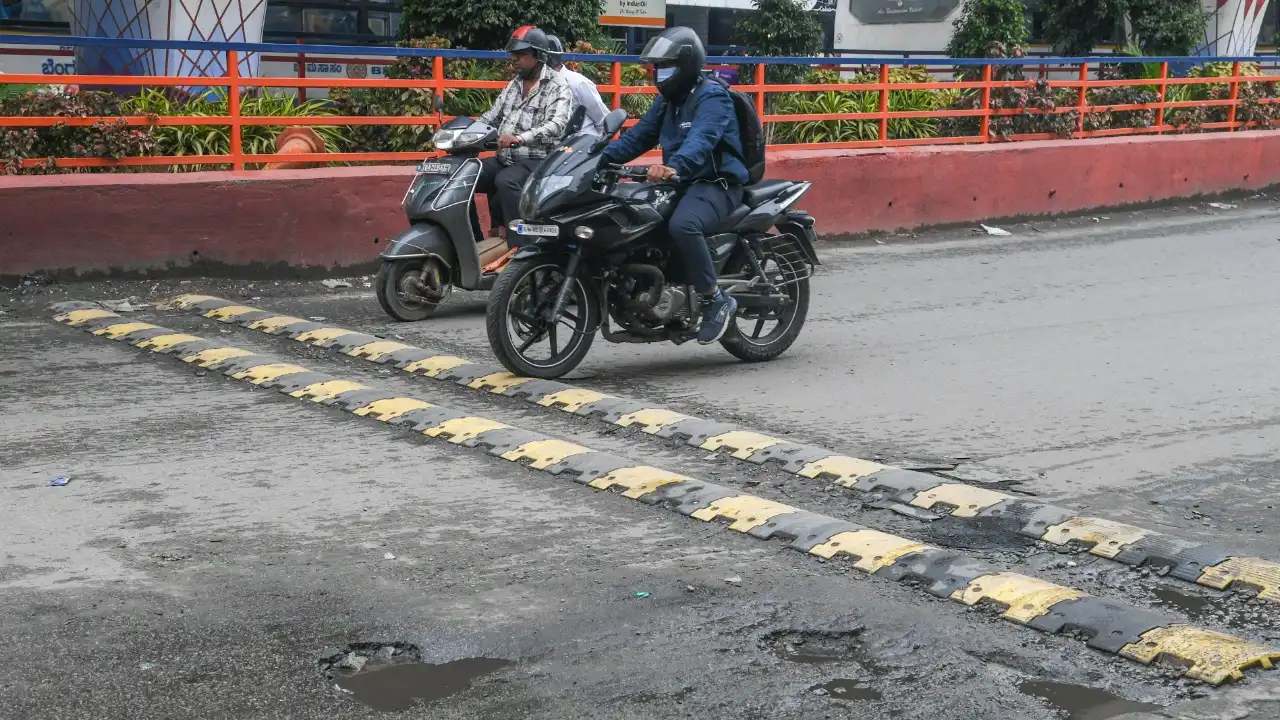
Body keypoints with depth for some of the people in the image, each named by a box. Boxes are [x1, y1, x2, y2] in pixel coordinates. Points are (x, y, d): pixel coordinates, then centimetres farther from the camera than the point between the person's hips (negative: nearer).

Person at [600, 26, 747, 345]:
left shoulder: (711, 96, -13)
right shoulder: (667, 100, 17)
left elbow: (701, 139, -32)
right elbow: (638, 137, 12)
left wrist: (674, 166, -52)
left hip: (716, 184, -9)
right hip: (679, 184, 10)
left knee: (682, 225, -38)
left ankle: (716, 300, -23)